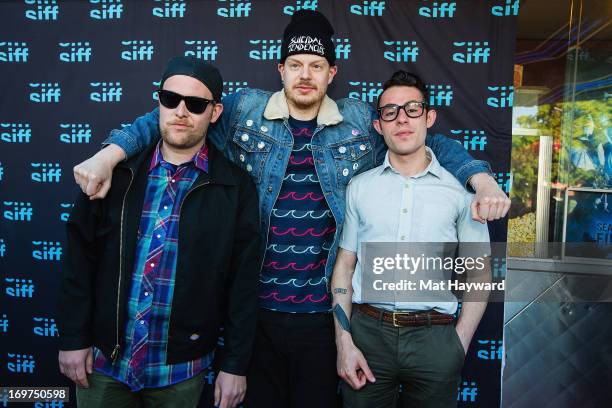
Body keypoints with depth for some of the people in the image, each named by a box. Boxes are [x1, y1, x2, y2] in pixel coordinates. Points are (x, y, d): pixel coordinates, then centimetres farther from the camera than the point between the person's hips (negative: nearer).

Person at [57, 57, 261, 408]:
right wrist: (73, 338, -1)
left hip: (181, 368, -1)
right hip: (103, 358, 2)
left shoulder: (236, 186, -8)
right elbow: (80, 257, 1)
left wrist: (236, 365, -5)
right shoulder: (118, 171, -3)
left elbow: (243, 281, -6)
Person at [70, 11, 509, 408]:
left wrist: (482, 179, -6)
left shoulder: (362, 122, 2)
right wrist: (109, 154, -9)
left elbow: (431, 143, 9)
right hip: (256, 309, 0)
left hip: (324, 313, 1)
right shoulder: (244, 110, -1)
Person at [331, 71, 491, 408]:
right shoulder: (359, 187, 5)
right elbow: (344, 265, 5)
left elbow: (479, 273, 4)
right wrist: (344, 342, -2)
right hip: (367, 332, 1)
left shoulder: (460, 190, 1)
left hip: (434, 338, -1)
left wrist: (459, 345, -4)